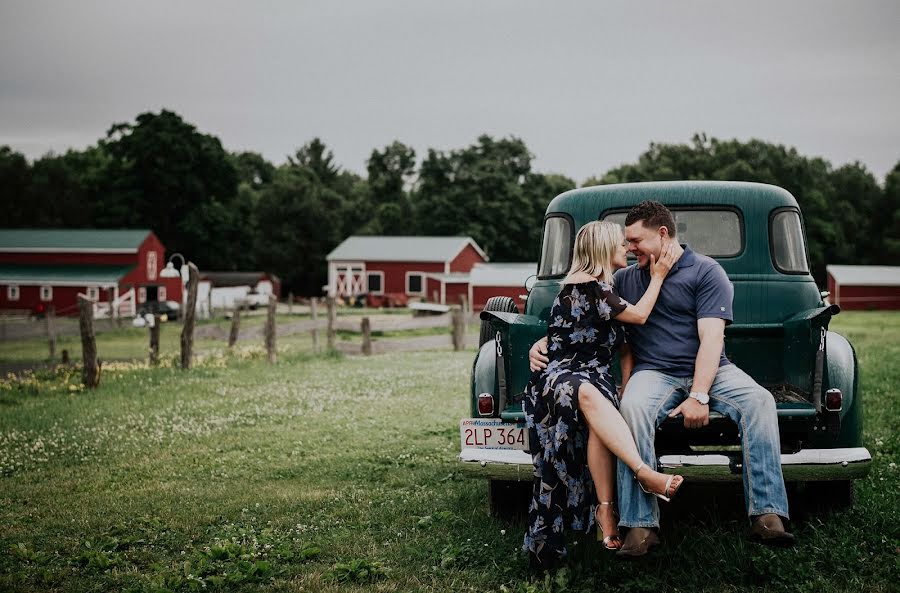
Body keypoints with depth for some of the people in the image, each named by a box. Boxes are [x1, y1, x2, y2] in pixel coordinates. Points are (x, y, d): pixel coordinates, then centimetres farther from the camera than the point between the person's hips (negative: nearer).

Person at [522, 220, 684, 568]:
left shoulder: (600, 287, 21)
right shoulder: (585, 284, -7)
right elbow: (639, 315, -3)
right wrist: (658, 276, 8)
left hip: (593, 378, 7)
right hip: (563, 375, -7)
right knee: (587, 393, -42)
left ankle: (605, 511, -42)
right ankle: (645, 473, -59)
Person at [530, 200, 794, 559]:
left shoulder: (706, 272, 1)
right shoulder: (624, 280, 15)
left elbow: (711, 338, -10)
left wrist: (699, 396, -21)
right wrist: (545, 342, 2)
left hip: (708, 370, -1)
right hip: (654, 372, 1)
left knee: (759, 402, -30)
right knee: (633, 409, -34)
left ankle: (767, 516, -32)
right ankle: (640, 526, -34)